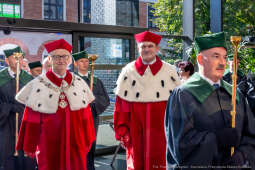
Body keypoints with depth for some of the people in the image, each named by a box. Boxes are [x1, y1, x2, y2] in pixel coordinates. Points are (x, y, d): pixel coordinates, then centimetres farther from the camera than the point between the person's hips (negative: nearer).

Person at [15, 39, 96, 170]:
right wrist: (29, 146, 0)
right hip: (49, 145, -2)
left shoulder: (79, 83, 4)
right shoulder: (38, 84, -4)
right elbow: (31, 119, -1)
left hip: (75, 143, 2)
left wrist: (87, 142, 10)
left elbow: (86, 116, 8)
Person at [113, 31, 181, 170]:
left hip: (162, 131, 0)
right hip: (136, 133, 1)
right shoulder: (128, 72, 4)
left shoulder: (169, 71, 4)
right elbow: (121, 105, 2)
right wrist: (121, 131, -3)